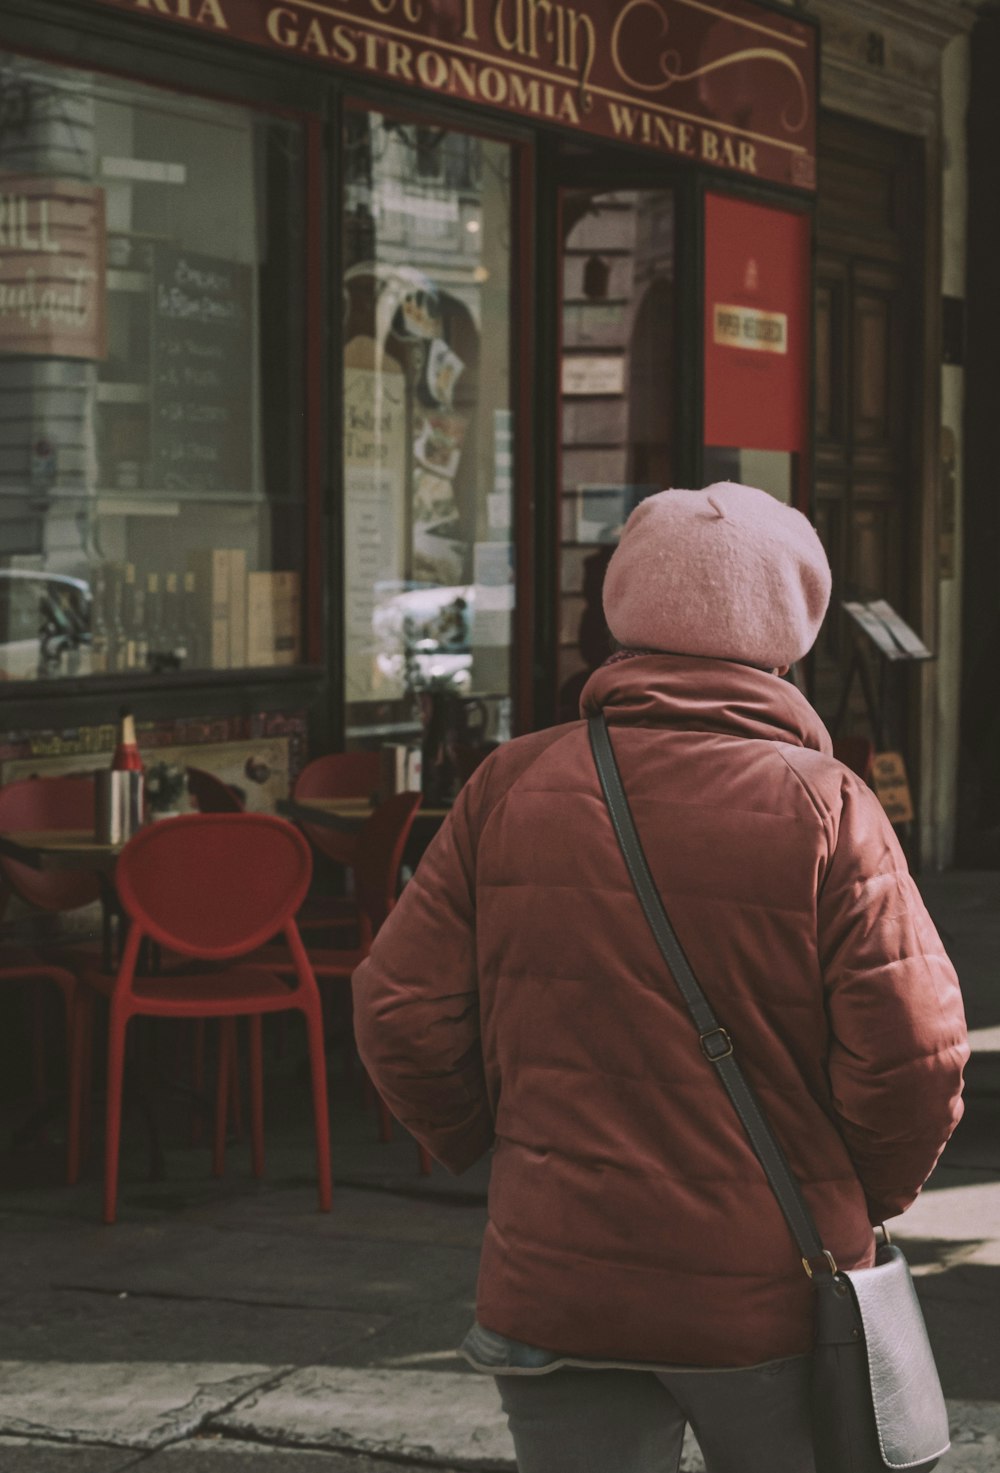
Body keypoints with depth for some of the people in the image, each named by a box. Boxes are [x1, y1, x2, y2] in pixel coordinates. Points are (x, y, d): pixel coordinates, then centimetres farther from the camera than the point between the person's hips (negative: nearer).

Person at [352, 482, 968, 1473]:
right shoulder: (825, 808, -10)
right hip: (771, 1297, -2)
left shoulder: (509, 788, -3)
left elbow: (401, 1012, -3)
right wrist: (865, 1198, 5)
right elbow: (914, 1057, -14)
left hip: (554, 1291, 2)